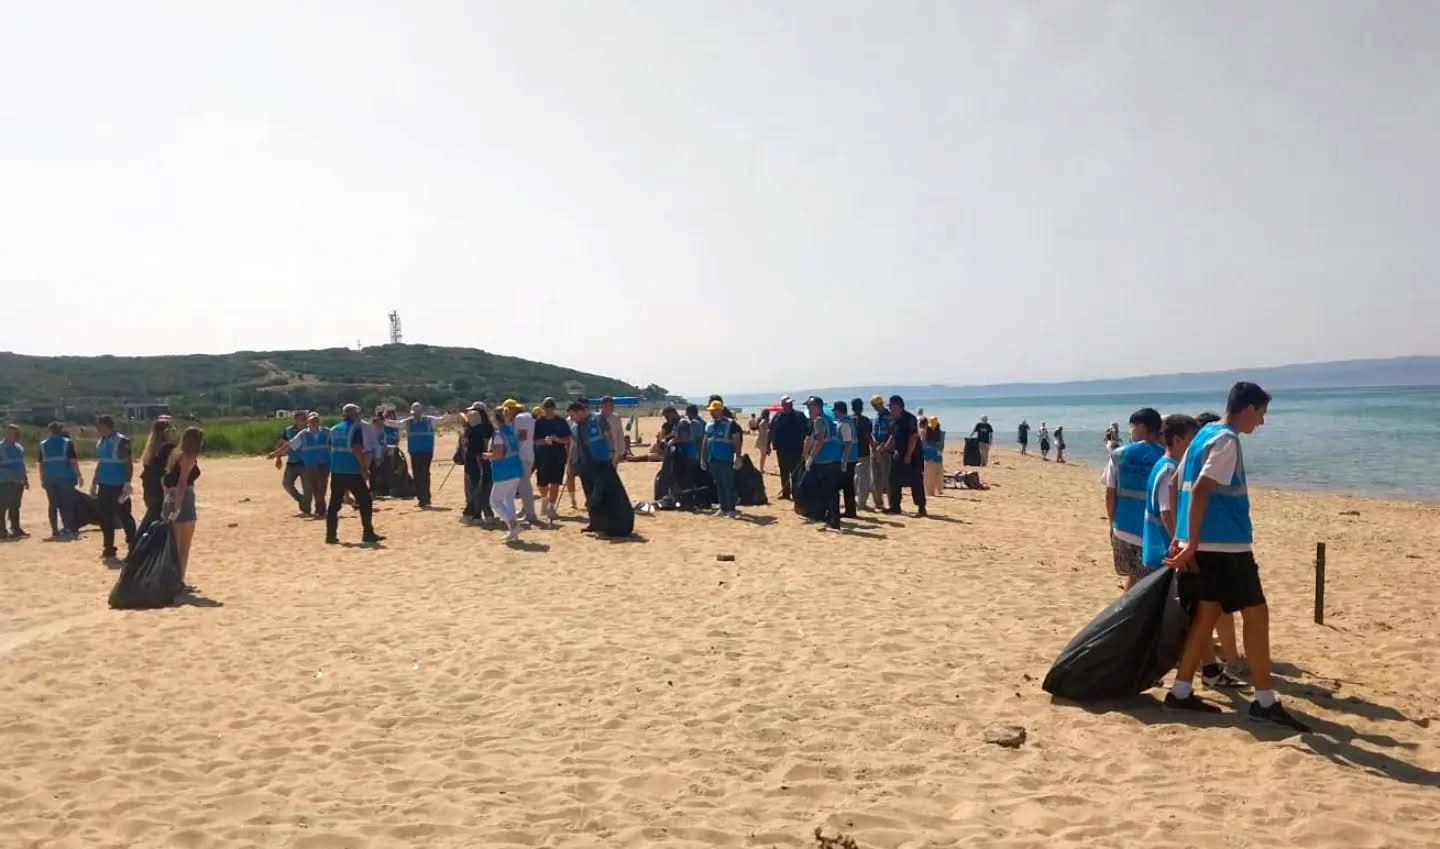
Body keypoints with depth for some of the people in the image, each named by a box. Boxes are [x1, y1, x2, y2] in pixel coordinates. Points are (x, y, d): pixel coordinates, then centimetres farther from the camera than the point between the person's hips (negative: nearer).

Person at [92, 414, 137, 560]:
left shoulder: (121, 441, -13)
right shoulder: (100, 442, 12)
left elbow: (128, 464, -14)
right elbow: (100, 464, 20)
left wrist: (127, 484, -19)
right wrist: (94, 483, 19)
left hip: (118, 486, -8)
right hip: (104, 486, 8)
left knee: (124, 516, -2)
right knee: (105, 518, 10)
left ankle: (133, 546, 7)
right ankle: (109, 548, 18)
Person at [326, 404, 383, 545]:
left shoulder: (334, 430, 14)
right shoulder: (356, 428, -8)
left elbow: (332, 450, 16)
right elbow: (357, 450, -17)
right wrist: (364, 468, -16)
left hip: (336, 471, 7)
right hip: (353, 471, -7)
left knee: (334, 504, 9)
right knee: (365, 501, 2)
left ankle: (331, 535, 8)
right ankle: (368, 534, 1)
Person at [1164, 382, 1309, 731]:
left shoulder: (1204, 434, 14)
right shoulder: (1227, 441, -14)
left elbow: (1182, 485, 18)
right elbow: (1199, 492, -22)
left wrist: (1180, 538, 17)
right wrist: (1192, 545, -21)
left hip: (1208, 544, 9)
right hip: (1225, 545, -9)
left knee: (1208, 613, 12)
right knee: (1256, 615, 0)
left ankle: (1181, 692, 14)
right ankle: (1265, 702, 7)